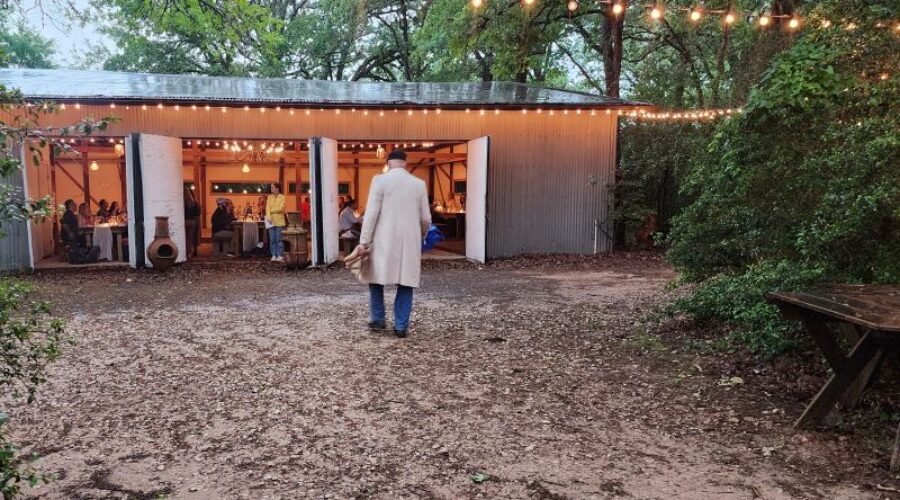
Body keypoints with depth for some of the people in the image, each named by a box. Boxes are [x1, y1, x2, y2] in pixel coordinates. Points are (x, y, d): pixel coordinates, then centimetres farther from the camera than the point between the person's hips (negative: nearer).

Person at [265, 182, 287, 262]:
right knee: (272, 240, 3)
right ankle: (274, 255, 8)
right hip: (271, 221, 4)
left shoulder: (282, 197, 0)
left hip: (279, 221, -4)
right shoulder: (269, 197, 11)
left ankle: (280, 256, 0)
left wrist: (271, 211, -3)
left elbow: (280, 208, -9)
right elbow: (267, 208, 1)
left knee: (279, 239, -4)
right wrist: (269, 217, -13)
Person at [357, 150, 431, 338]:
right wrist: (421, 235, 29)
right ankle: (401, 326, 6)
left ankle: (378, 319, 20)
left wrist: (364, 241, -7)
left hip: (384, 241, -2)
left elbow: (371, 213, -9)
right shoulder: (419, 184, 6)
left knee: (376, 278, 16)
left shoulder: (380, 180, -3)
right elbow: (426, 218, 9)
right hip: (409, 241, 2)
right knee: (406, 283, 7)